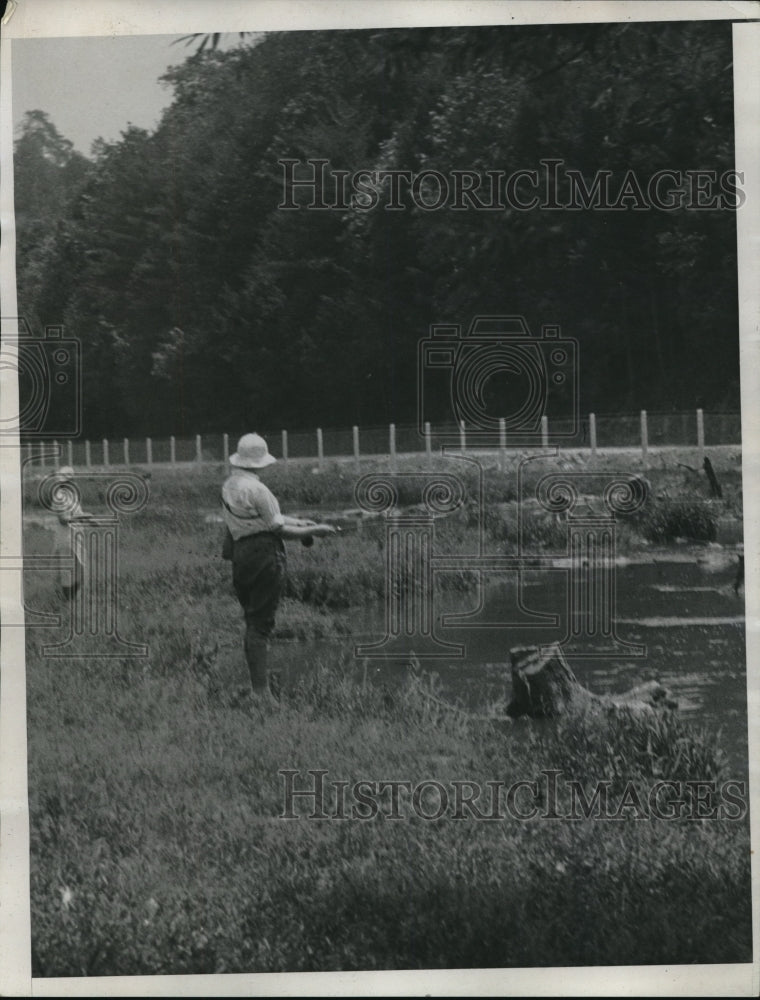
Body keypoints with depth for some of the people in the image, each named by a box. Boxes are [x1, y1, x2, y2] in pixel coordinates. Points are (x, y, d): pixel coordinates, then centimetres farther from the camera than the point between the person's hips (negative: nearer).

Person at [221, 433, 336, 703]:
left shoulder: (229, 486, 11)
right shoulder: (256, 489, -16)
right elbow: (279, 529, -11)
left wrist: (297, 521, 20)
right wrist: (314, 530, -1)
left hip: (239, 556, 8)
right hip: (264, 556, -8)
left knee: (252, 622, 14)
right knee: (261, 624, -6)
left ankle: (256, 685, 19)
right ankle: (261, 690, -5)